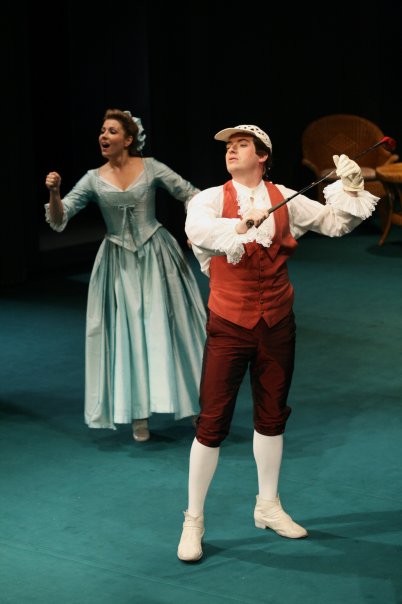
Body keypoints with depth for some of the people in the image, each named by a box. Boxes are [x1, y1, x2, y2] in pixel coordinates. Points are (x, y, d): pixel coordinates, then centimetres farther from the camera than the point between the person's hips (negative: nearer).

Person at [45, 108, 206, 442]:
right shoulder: (94, 179, -1)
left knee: (170, 327, 3)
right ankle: (138, 414, 11)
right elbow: (59, 220, -5)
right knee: (128, 333, 2)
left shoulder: (150, 167, -4)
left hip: (157, 256, -1)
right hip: (119, 263, 1)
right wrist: (54, 192, -23)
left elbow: (190, 194, 2)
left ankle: (198, 403, 17)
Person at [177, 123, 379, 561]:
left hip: (277, 323, 4)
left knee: (272, 414, 16)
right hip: (229, 325, -3)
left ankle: (268, 506, 34)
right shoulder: (211, 199, -8)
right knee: (212, 422, -3)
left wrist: (350, 188, -10)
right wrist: (238, 226, -43)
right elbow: (195, 228, -29)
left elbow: (337, 223, 6)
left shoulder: (286, 199, 2)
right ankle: (193, 521, 9)